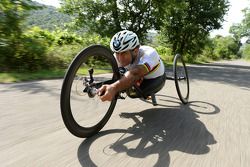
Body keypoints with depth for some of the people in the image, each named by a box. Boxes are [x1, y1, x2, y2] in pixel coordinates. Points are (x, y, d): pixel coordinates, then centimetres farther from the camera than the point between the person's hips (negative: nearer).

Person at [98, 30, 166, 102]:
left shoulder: (149, 53, -44)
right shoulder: (117, 57, -26)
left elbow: (135, 73, -62)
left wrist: (114, 88, -77)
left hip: (156, 79, -6)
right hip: (140, 79, 6)